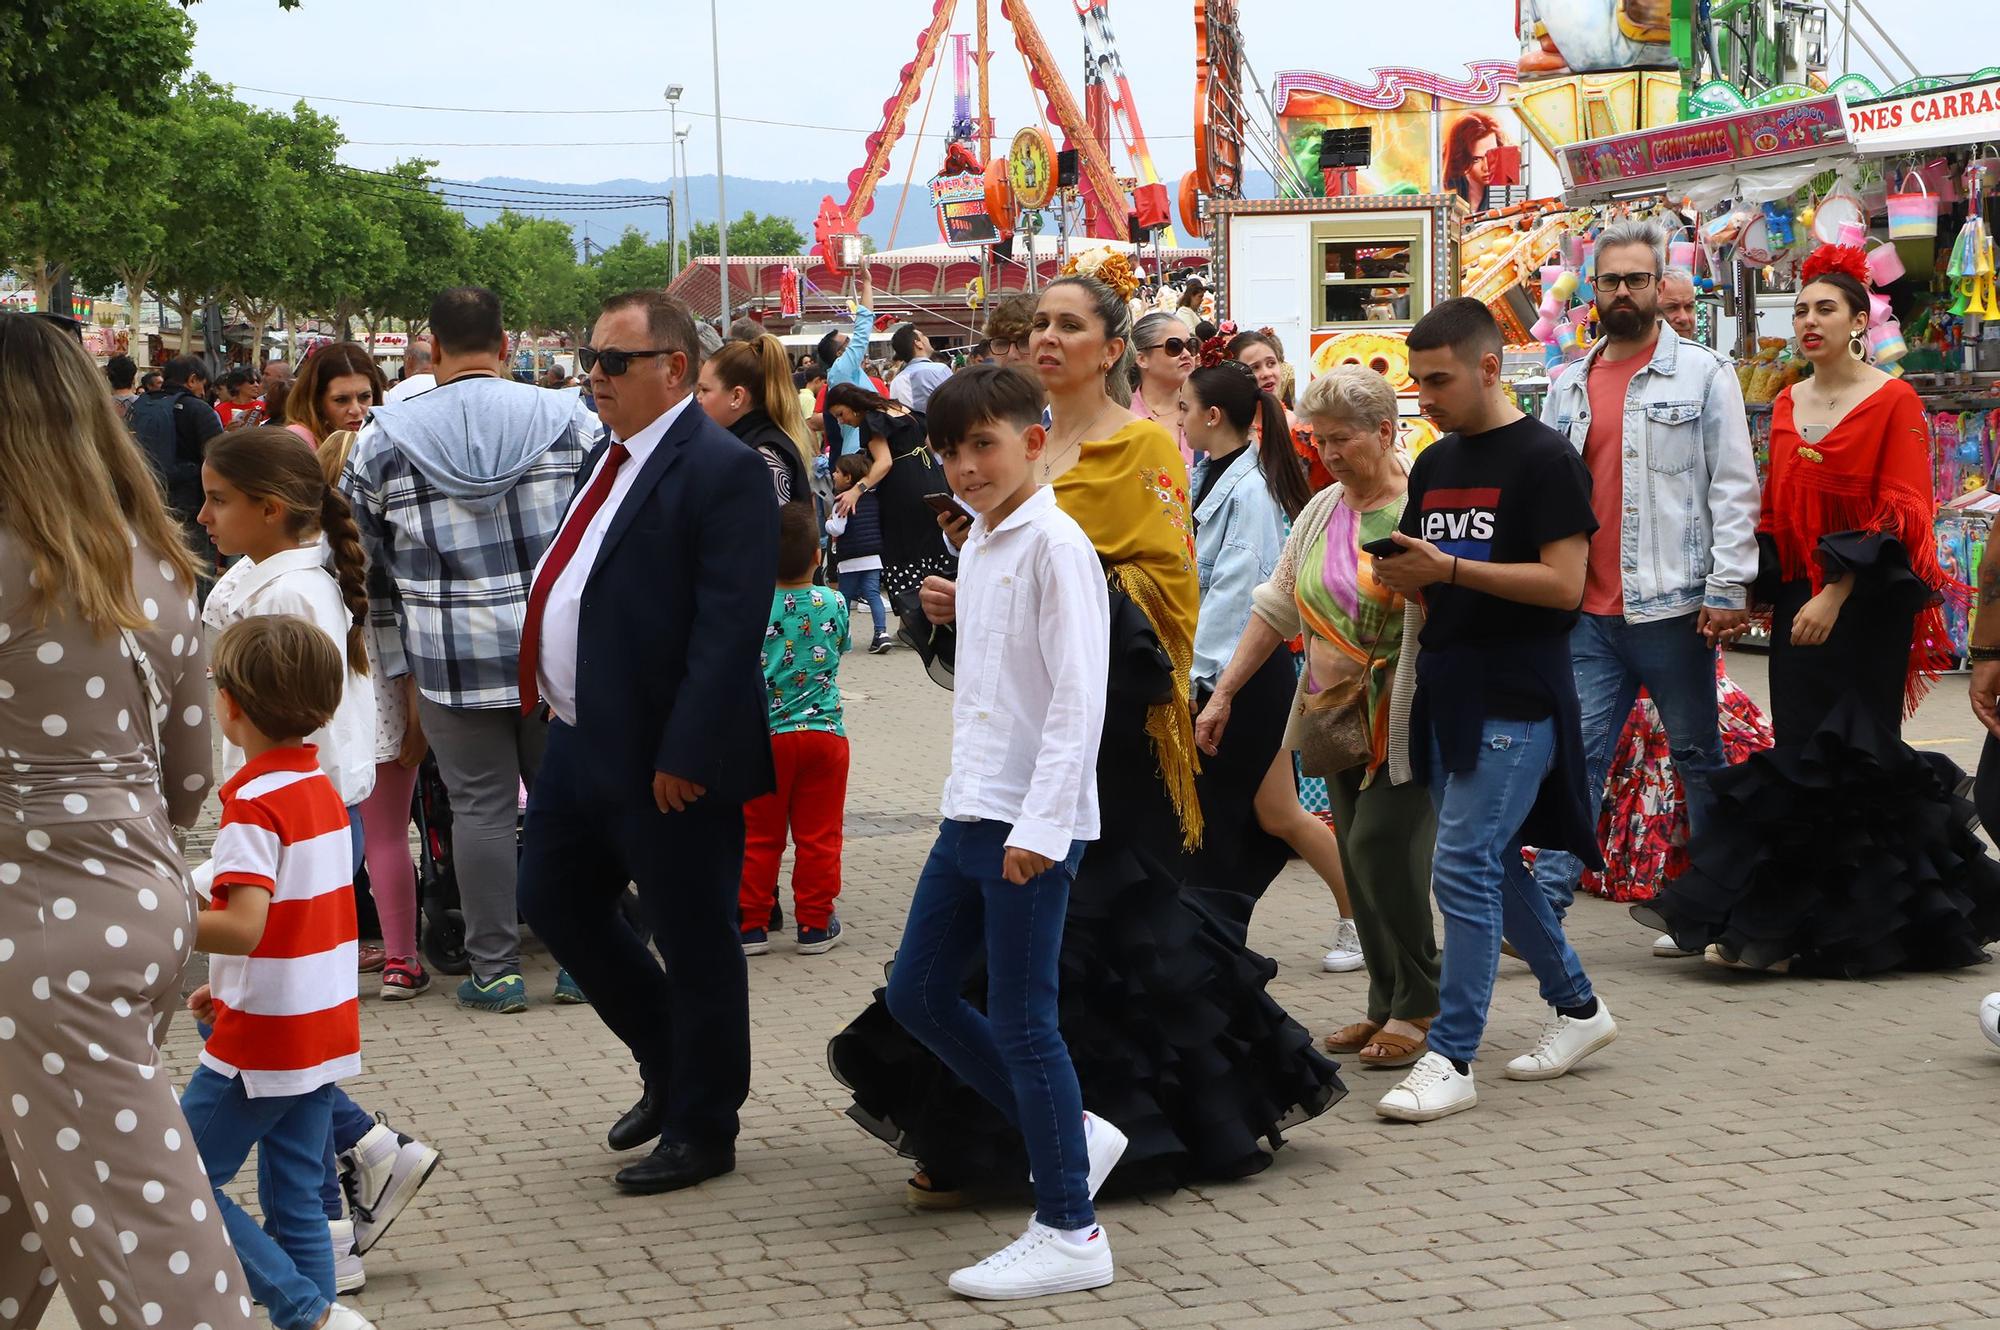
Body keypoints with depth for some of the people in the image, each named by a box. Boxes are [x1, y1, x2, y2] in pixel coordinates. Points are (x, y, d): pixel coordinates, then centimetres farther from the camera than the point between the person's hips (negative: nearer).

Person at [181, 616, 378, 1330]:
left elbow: (243, 926, -28)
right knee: (294, 1200, 12)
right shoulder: (323, 789, 9)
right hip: (323, 1029, 8)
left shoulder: (253, 804, -18)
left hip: (261, 1041, -8)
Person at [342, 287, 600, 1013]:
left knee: (481, 807, 5)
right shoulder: (567, 419, -1)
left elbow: (353, 549, 8)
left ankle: (494, 968, 9)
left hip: (453, 655, -1)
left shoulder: (386, 436, -1)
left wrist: (384, 621, 24)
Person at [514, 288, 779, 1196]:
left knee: (693, 944, 4)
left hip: (667, 759, -10)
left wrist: (685, 755, -24)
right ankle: (669, 1068, 35)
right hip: (582, 742, 10)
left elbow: (732, 628, -22)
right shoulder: (612, 457, 11)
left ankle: (702, 1128, 20)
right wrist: (558, 708, 13)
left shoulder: (721, 471, -17)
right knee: (553, 900, 18)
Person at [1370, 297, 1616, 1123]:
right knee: (1494, 866, 14)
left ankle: (1451, 1058, -7)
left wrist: (1447, 567, -20)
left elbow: (1564, 584, -16)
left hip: (1515, 699, -8)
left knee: (1464, 869, -11)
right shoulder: (1434, 465, 13)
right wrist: (1400, 577, -6)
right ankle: (1578, 1007, 30)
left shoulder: (1544, 459, -9)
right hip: (1450, 690, 8)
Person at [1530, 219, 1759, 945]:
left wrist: (1728, 590, -12)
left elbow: (1733, 487, -5)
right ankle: (1544, 910, -5)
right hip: (1588, 612, 4)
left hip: (1672, 608, -4)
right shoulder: (1569, 387, 14)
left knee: (1699, 756, 7)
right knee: (1578, 756, -1)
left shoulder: (1703, 374, 0)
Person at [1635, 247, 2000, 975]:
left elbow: (1901, 514, -12)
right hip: (1798, 606, 6)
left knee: (1844, 758, -4)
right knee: (1801, 757, 5)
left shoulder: (1893, 402, -6)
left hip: (1865, 609, -6)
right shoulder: (1787, 406, 13)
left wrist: (1836, 593, -20)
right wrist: (1745, 589, 5)